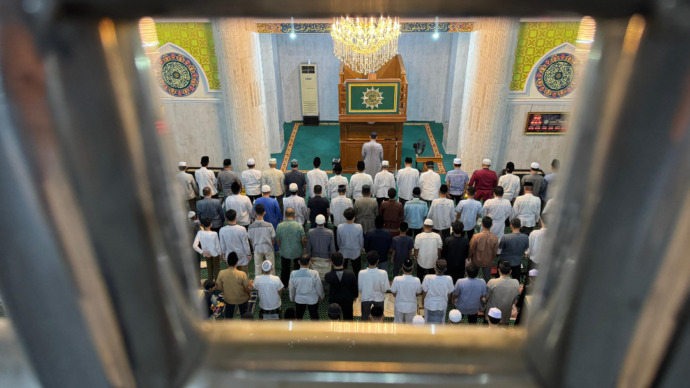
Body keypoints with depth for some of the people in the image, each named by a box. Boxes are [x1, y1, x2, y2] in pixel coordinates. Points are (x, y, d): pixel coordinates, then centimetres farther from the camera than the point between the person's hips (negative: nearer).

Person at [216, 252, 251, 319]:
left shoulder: (221, 273, -24)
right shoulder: (242, 274, -31)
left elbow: (219, 288, -10)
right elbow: (247, 289, -21)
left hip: (228, 298, 2)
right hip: (242, 299, -2)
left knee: (228, 315, 30)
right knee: (244, 314, 27)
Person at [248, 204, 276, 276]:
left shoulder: (251, 226, -15)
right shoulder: (269, 225, -19)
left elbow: (251, 240, -2)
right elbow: (273, 239, -8)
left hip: (257, 248, 1)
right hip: (268, 248, -1)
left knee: (257, 266, 19)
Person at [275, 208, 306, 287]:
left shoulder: (279, 226, -13)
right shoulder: (299, 225, -17)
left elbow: (277, 240, -4)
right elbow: (303, 239, -15)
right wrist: (304, 247, 5)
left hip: (284, 252, 1)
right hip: (298, 252, -1)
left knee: (284, 269, 19)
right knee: (298, 269, 21)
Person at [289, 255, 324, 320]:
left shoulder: (293, 274, -23)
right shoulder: (314, 274, -27)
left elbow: (292, 288, -7)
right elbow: (319, 287, -13)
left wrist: (292, 298, 13)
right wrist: (321, 296, 7)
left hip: (299, 299, 1)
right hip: (313, 299, -1)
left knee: (299, 316, 27)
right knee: (314, 316, 22)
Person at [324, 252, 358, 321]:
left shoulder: (328, 276, -32)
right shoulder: (351, 274, -28)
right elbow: (355, 287, -12)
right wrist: (355, 296, 8)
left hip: (334, 300, -1)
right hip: (348, 300, 1)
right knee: (348, 317, 25)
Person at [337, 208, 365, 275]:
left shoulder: (340, 227, -21)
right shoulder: (359, 227, -23)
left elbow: (338, 241, -7)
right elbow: (361, 240, -10)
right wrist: (361, 248, 11)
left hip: (343, 252, 1)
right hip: (356, 252, -1)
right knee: (356, 270, 19)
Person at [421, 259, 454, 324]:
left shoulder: (428, 278, -30)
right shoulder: (449, 279, -25)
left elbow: (424, 293, -16)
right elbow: (449, 294, -9)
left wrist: (422, 301, 5)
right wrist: (446, 302, 12)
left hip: (429, 305, -1)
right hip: (442, 305, 1)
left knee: (428, 321, 25)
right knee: (441, 321, 27)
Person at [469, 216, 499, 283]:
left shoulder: (476, 237, -29)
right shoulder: (495, 239, -25)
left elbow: (471, 249, -15)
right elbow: (495, 252, -9)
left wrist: (469, 257, 7)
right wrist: (491, 259, 13)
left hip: (476, 261, 0)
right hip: (488, 262, 0)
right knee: (487, 277, 24)